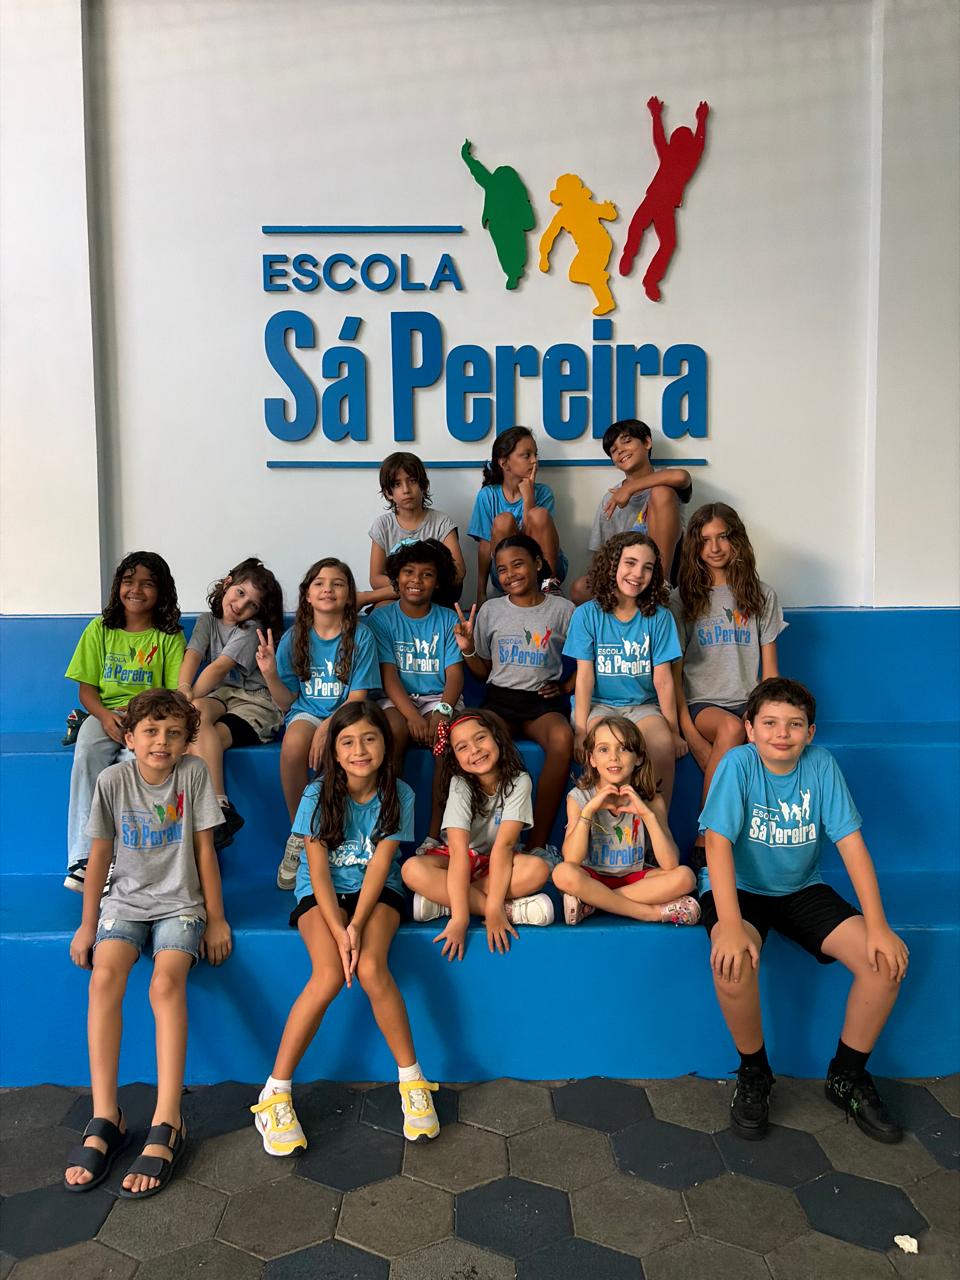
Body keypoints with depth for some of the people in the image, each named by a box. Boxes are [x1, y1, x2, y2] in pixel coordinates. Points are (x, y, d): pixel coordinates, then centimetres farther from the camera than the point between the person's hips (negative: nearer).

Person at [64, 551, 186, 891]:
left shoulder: (170, 637, 4)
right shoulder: (100, 629, 10)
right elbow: (86, 688, 7)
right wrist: (104, 715, -14)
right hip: (105, 713, 2)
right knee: (87, 752, -31)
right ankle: (83, 857, -29)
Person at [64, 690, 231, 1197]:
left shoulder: (194, 773, -7)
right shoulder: (113, 780, -4)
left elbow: (205, 850, -3)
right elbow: (99, 855, 3)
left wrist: (216, 918, -1)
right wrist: (88, 924, 4)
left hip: (179, 904, -1)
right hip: (126, 901, 2)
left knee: (166, 983, -28)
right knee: (104, 977, -27)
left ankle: (166, 1125, -26)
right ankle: (105, 1118, -21)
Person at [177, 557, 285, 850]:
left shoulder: (251, 630, -3)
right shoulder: (207, 621, 13)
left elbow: (218, 669, -16)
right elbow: (192, 656, -6)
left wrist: (192, 696, -27)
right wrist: (183, 689, -26)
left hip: (254, 703, -4)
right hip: (220, 697, 4)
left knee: (197, 738, -30)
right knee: (198, 714, -34)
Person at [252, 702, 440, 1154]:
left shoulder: (398, 795, -8)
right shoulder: (318, 796, -10)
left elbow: (379, 865, -12)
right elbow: (319, 870, -12)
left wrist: (356, 925, -24)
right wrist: (338, 930, -24)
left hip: (376, 892, 0)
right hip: (321, 893, 0)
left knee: (371, 968, -29)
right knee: (329, 974, -28)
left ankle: (412, 1080, -11)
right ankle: (275, 1092, -14)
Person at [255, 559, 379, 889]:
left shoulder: (361, 636, -3)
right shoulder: (295, 639, 3)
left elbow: (358, 698, -7)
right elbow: (287, 703, 5)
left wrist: (328, 727, -24)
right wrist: (270, 674, -15)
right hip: (306, 713, 2)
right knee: (293, 746, -33)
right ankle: (298, 836, -12)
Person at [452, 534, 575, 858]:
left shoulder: (562, 609, 6)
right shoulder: (491, 610, 10)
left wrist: (566, 687, -1)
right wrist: (467, 648, -2)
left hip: (544, 701, -1)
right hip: (499, 698, 1)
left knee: (563, 739, -36)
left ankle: (537, 843, -29)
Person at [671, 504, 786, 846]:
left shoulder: (762, 596, 14)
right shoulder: (682, 599, 8)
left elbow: (769, 669, 11)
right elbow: (674, 672, 3)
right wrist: (686, 726, -12)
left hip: (747, 702, 2)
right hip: (699, 703, -2)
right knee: (730, 728, -36)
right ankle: (704, 840, -30)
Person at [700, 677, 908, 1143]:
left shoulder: (821, 765, -9)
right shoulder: (738, 764, -18)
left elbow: (851, 842, -10)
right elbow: (718, 843, -25)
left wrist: (877, 926, -16)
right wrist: (729, 925, -36)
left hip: (802, 890, 4)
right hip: (740, 888, -3)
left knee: (886, 960, -16)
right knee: (734, 961, -34)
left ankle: (847, 1076, 8)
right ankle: (753, 1073, -5)